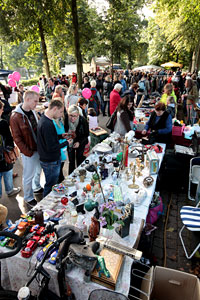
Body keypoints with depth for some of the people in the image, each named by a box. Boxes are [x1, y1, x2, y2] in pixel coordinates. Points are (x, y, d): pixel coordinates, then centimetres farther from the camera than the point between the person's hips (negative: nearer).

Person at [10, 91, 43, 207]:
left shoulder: (33, 112, 3)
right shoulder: (15, 117, -17)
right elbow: (17, 138, -15)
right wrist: (28, 153, -15)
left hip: (39, 149, 7)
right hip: (29, 152, -6)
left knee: (38, 170, 23)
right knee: (29, 175, 9)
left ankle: (37, 187, 48)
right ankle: (28, 198, 30)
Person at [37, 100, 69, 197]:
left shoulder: (44, 119, 5)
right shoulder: (48, 124, -28)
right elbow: (51, 148, -27)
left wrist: (61, 136, 5)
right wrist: (66, 142, -16)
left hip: (48, 159, 10)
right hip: (51, 162, -10)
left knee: (52, 184, 25)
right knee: (50, 187, 8)